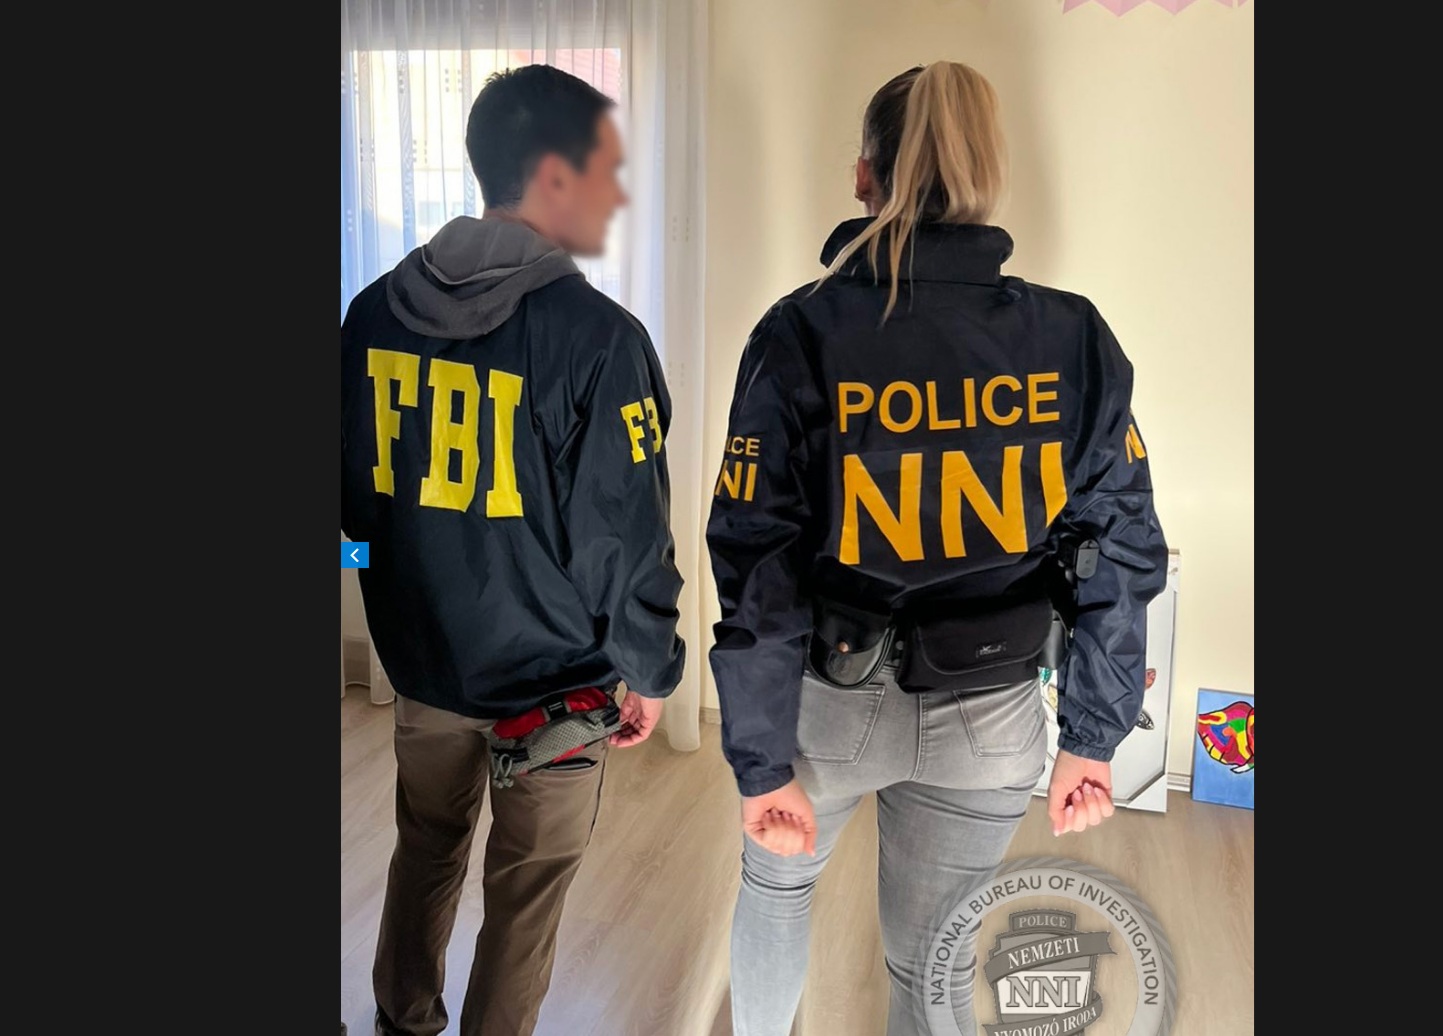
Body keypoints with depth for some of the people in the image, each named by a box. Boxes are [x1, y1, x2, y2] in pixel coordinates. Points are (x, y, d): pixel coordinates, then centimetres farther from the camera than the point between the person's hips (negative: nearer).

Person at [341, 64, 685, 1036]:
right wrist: (650, 672, -3)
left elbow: (355, 493, 7)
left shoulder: (376, 311, -3)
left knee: (426, 852, 26)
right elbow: (626, 538, -18)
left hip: (422, 659, 6)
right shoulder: (595, 334, -22)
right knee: (527, 890, 15)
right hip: (553, 677, -5)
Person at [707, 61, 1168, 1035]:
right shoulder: (1077, 341, -9)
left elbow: (759, 570, -17)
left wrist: (761, 763, -9)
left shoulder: (802, 335, -17)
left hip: (831, 699, -1)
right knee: (934, 956, 21)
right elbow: (1123, 553, -5)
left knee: (777, 879, 29)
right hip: (989, 719, 1)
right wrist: (1093, 737, 5)